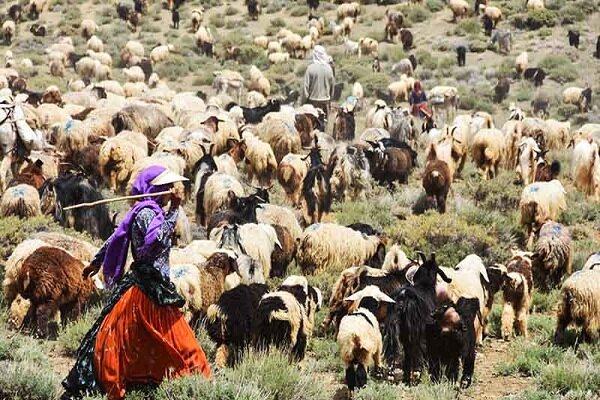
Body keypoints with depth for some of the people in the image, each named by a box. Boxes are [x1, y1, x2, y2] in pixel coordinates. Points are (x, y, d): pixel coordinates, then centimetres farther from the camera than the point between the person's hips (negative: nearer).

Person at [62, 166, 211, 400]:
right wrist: (174, 211, -25)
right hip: (146, 290, -10)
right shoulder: (146, 212, -14)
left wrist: (96, 263, 28)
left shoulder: (151, 212, 14)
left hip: (155, 288, 10)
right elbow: (157, 241, -31)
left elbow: (116, 238, 20)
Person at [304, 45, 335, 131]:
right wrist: (330, 96, 15)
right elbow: (332, 84, 2)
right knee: (324, 120, 11)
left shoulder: (311, 68, -14)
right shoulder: (328, 68, -6)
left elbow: (306, 85, -11)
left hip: (313, 99, -2)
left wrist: (306, 97, 1)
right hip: (325, 99, 2)